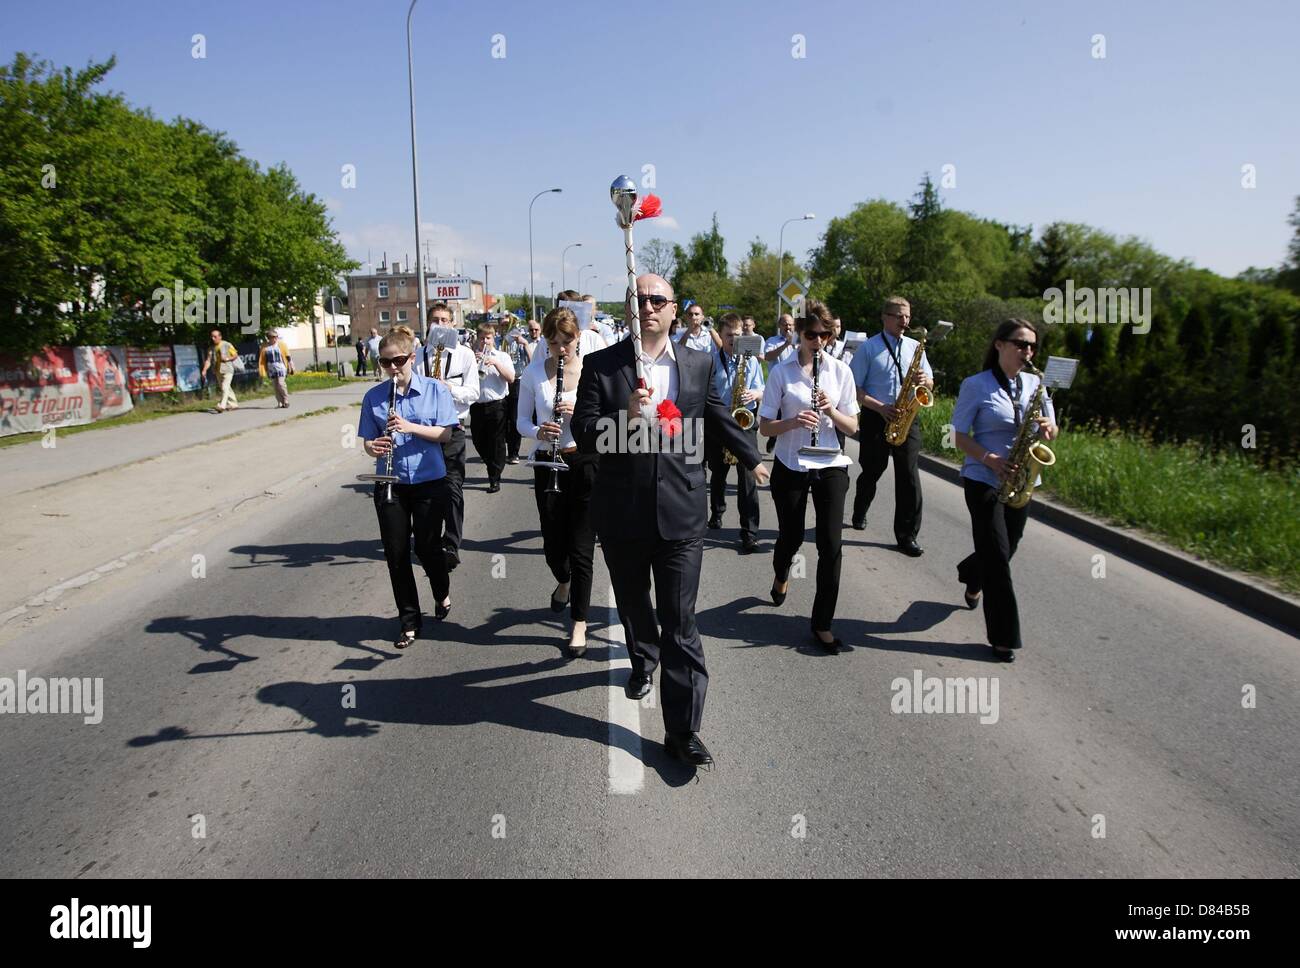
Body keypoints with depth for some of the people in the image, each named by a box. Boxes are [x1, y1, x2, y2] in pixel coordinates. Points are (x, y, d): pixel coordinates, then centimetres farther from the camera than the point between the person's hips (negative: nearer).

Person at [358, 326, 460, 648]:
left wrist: (410, 427, -22)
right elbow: (367, 440, 3)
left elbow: (445, 434, -7)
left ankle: (442, 593, 37)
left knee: (426, 546, 4)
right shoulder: (373, 397, 2)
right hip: (390, 484, 2)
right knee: (396, 552, 4)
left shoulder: (435, 390, -3)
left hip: (429, 481, -2)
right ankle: (409, 619, 18)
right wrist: (374, 448, -21)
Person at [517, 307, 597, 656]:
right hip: (548, 464, 2)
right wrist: (539, 431, -16)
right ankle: (563, 581, 46)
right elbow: (522, 422, 6)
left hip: (586, 462, -2)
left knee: (581, 547, -1)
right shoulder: (533, 374, 1)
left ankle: (579, 623, 11)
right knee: (553, 541, 11)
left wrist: (580, 412, -21)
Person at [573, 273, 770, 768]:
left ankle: (683, 730, 6)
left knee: (680, 621, -2)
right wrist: (625, 419, -27)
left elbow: (719, 417, 19)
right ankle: (643, 660, 52)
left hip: (680, 514, 0)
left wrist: (752, 459, 31)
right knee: (632, 602, 22)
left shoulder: (698, 364, 3)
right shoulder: (600, 365, -4)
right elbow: (583, 435, -9)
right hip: (622, 513, 1)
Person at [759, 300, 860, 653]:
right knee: (792, 537, 14)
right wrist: (794, 422, -25)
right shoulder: (781, 372, -6)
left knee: (831, 545, -6)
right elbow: (765, 427, -6)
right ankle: (781, 575, 50)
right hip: (790, 469, -1)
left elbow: (852, 427, 1)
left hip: (829, 468, 1)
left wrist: (831, 411, -19)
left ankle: (822, 624, 5)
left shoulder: (840, 371, -1)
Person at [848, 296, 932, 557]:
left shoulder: (915, 346, 12)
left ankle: (907, 535, 1)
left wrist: (924, 380, -9)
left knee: (909, 476, -4)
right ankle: (859, 514, 39)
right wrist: (880, 407, -17)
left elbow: (929, 382, 16)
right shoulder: (868, 347, -1)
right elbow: (855, 388, -5)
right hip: (876, 418, -2)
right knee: (871, 472, 12)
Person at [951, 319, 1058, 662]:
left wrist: (1047, 428, -13)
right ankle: (1004, 636, 2)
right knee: (997, 557, -7)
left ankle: (972, 576, 49)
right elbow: (959, 436, -7)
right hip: (984, 480, -5)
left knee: (1005, 550, 15)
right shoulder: (976, 385, -7)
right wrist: (990, 460, -22)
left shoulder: (1034, 384, 7)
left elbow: (1051, 431, 11)